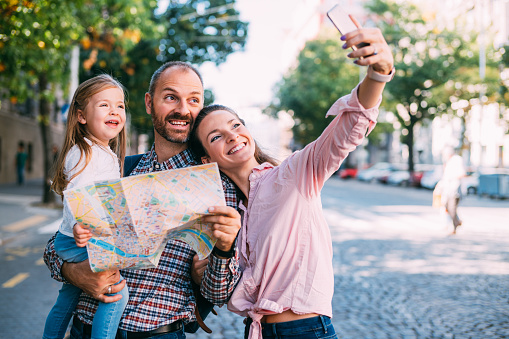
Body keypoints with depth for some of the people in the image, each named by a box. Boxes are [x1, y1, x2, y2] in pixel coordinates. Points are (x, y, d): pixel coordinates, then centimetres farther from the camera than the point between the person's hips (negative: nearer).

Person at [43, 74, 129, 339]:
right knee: (117, 293, -19)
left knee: (67, 300, 18)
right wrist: (79, 227, -45)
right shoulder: (83, 153, -17)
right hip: (78, 245, -10)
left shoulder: (109, 155, 14)